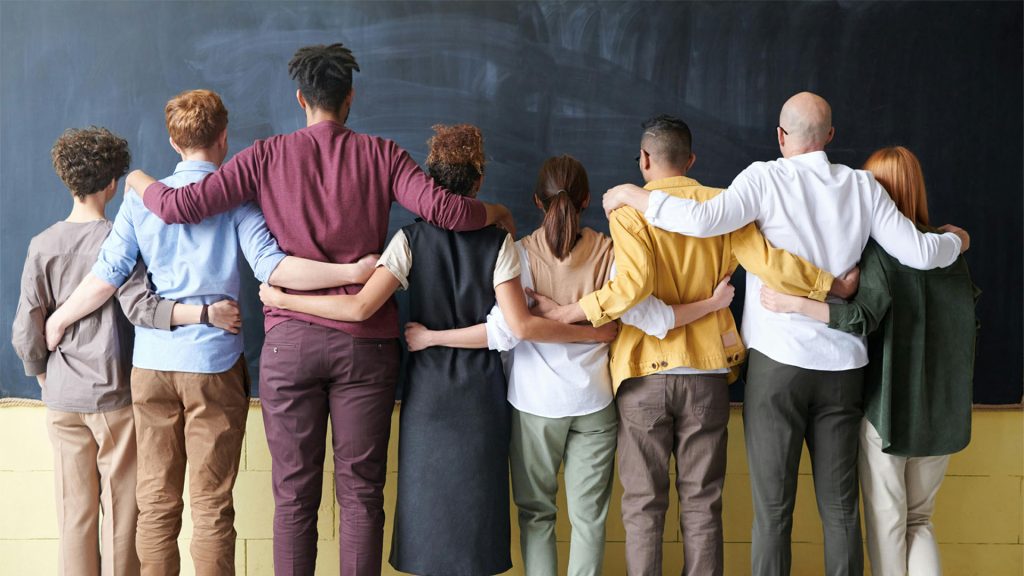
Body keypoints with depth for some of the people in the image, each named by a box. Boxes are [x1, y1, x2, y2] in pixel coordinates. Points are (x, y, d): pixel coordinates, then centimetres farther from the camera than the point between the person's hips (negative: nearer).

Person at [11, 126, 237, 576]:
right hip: (114, 396, -3)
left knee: (75, 512, 11)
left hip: (62, 400, 3)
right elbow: (139, 306, -23)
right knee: (121, 512, 6)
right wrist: (205, 314, -29)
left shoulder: (42, 245, 1)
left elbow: (25, 332, 1)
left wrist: (45, 377, 16)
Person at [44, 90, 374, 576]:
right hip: (214, 361, -3)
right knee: (211, 506, 4)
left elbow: (107, 276, 3)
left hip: (152, 363, 3)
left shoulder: (141, 198, 6)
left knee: (156, 501, 11)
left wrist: (57, 321, 19)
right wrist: (352, 272, -17)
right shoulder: (234, 196, -2)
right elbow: (270, 267, -16)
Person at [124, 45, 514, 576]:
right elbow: (443, 209, -10)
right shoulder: (381, 155, 3)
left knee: (294, 493, 9)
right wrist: (496, 212, 10)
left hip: (291, 338, 0)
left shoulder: (267, 155, 4)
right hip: (366, 341, 0)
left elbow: (181, 206, 0)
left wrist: (140, 182, 22)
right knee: (361, 491, 8)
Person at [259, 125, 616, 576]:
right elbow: (521, 326, -12)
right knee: (476, 500, 9)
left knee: (426, 498, 10)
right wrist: (593, 333, -3)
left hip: (427, 390, 0)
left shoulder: (411, 239, -6)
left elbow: (360, 307, -16)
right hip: (481, 391, 0)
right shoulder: (498, 242, -5)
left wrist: (282, 299, -6)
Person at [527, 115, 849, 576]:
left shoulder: (628, 209, -6)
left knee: (643, 504, 9)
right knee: (702, 503, 11)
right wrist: (834, 282, 4)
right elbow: (773, 265, -7)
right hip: (706, 371, 2)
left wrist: (565, 313, -14)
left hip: (645, 372, -2)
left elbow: (633, 284, -22)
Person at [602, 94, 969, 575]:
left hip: (778, 359, -3)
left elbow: (703, 219, -23)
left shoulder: (765, 178, -7)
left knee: (773, 508, 4)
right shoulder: (862, 186, 4)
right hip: (843, 361, 4)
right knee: (839, 506, 12)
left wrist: (631, 194, -10)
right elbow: (918, 253, 3)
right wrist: (956, 240, 25)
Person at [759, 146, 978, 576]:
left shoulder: (878, 249, -12)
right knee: (919, 520, 18)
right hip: (942, 410, 5)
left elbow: (864, 317, -25)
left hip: (887, 406, -5)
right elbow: (968, 323, 12)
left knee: (887, 524, 9)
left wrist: (794, 304, -30)